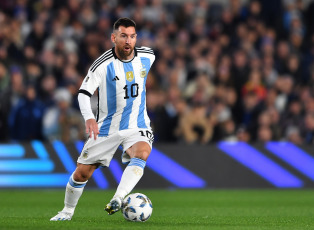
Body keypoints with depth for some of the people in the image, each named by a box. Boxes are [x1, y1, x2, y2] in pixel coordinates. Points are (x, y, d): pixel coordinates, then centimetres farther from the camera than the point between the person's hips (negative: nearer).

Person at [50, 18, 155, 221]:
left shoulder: (147, 57, -4)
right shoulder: (103, 64, -16)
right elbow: (84, 92, -17)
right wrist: (88, 117, -35)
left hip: (137, 126, 1)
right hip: (107, 127, -1)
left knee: (142, 153, -33)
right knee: (82, 173, 1)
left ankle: (118, 200, -46)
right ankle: (67, 211, 27)